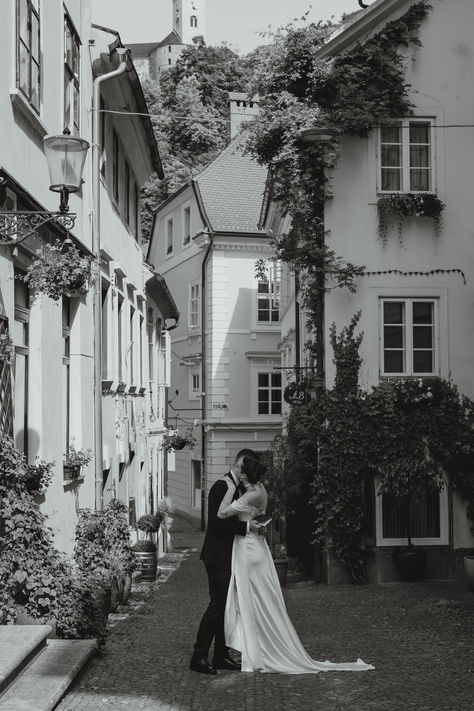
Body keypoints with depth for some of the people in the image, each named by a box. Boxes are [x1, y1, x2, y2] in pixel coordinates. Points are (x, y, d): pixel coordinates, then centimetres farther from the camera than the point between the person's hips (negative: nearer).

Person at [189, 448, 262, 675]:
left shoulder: (239, 488, 14)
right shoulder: (222, 486, -15)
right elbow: (216, 522, -22)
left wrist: (253, 524, 6)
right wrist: (246, 526, -21)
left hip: (229, 556, 9)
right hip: (218, 556, -9)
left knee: (226, 605, 11)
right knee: (217, 604, -9)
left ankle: (221, 655, 18)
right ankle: (199, 657, -3)